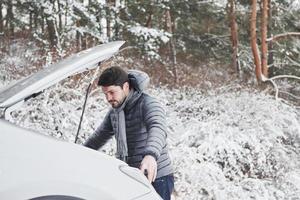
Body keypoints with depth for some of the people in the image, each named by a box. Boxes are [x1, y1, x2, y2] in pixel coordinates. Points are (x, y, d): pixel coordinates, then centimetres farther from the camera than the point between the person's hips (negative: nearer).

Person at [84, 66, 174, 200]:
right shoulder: (114, 112, 11)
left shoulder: (147, 104, -15)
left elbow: (158, 128, -36)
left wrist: (151, 154, -55)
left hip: (156, 179, -7)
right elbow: (99, 136, 27)